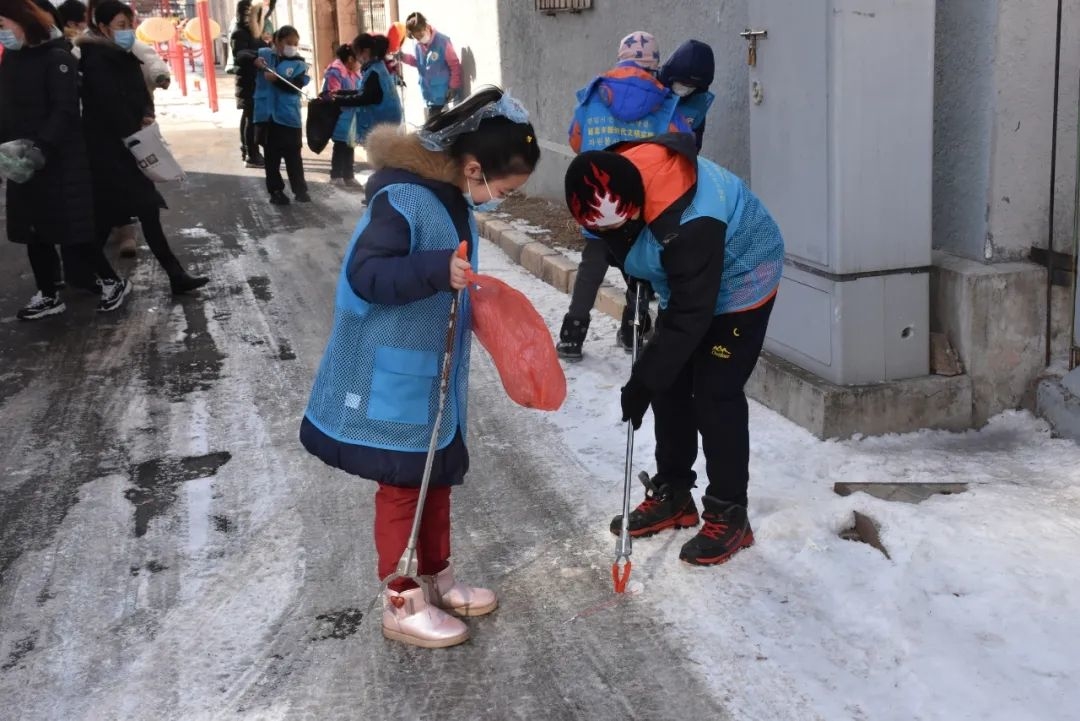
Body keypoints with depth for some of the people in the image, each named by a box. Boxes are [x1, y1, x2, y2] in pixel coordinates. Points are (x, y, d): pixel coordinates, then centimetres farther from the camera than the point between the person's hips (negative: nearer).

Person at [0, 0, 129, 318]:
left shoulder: (57, 57, -11)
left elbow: (65, 111, -19)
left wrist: (42, 146, -31)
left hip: (61, 162, -7)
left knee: (71, 232, -4)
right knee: (34, 233, 10)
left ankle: (112, 281, 13)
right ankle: (48, 296, 22)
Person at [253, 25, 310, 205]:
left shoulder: (299, 63, 2)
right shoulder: (264, 54, 5)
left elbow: (296, 86, -11)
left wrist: (277, 79, -27)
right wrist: (254, 61, -17)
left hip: (289, 116, -1)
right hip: (266, 114, 1)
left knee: (293, 156, 3)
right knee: (271, 156, 9)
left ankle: (300, 190, 12)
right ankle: (276, 191, 17)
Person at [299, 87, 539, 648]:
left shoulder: (452, 196, 5)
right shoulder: (404, 199, -24)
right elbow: (365, 274, -31)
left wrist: (470, 295, 21)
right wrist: (439, 271, -41)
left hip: (433, 371, 9)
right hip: (392, 376, -9)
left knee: (437, 474, 19)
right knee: (402, 483, 3)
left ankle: (436, 578, 36)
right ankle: (402, 604, 18)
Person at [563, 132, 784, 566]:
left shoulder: (689, 225, -41)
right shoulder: (612, 182, -19)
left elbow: (689, 317, -34)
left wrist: (642, 381, -29)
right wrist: (636, 283, 11)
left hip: (739, 282, -8)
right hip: (683, 283, 8)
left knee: (715, 395, -10)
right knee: (670, 387, 8)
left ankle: (728, 515, 2)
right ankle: (672, 494, 22)